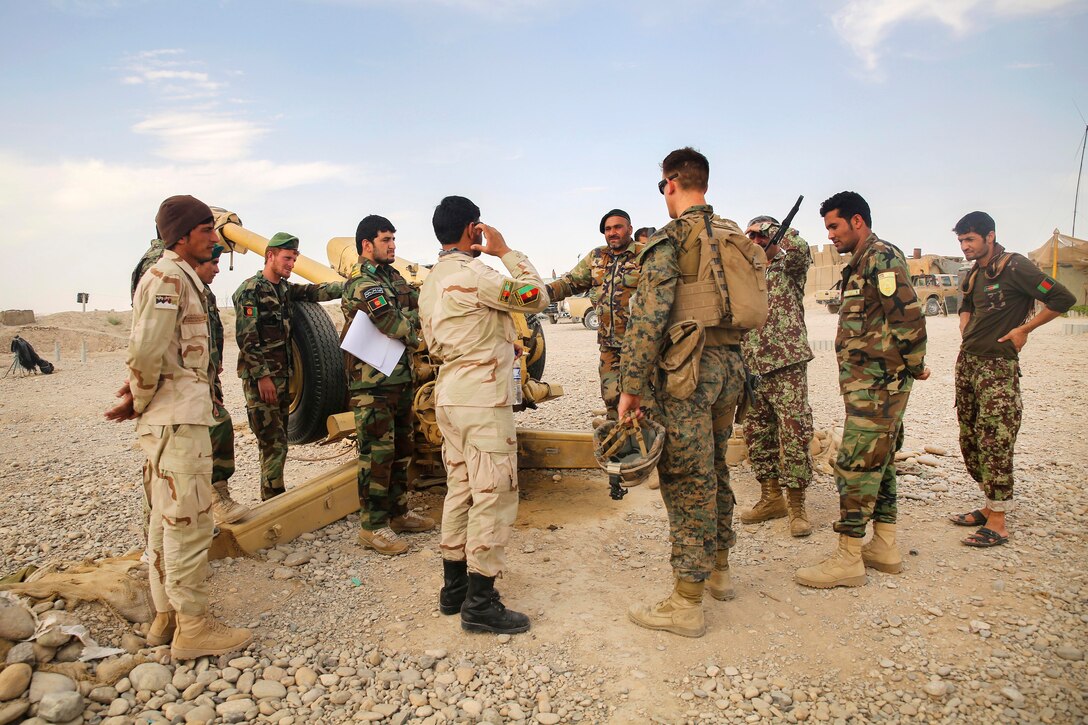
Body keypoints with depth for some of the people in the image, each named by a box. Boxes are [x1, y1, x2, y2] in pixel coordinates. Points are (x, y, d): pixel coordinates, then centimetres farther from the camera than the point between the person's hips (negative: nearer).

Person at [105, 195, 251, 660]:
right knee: (188, 521, -4)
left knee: (167, 519, 15)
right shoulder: (169, 277, -12)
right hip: (179, 416, -10)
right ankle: (193, 628, 4)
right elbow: (147, 351, -20)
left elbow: (148, 353, 18)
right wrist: (139, 401, -6)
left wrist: (138, 397, 6)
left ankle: (166, 617, 26)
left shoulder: (181, 276, 19)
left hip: (175, 415, 10)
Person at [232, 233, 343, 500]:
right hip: (260, 378, -8)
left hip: (282, 376, 8)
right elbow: (246, 338, -16)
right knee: (273, 442, -8)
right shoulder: (250, 290, -10)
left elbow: (315, 292, 7)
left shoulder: (285, 288, 15)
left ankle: (273, 496, 21)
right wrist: (262, 376, -19)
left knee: (279, 440, 12)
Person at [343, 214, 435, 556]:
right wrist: (414, 328, -2)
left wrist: (406, 321, -8)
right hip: (374, 384, -9)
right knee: (377, 455, -3)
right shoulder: (362, 282, -13)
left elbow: (417, 307, 12)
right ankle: (373, 526, 7)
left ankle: (398, 512, 29)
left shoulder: (393, 276, 16)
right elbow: (394, 326, -22)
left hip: (402, 379, 9)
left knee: (401, 450, 16)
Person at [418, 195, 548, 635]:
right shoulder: (472, 273, -15)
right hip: (483, 400, -10)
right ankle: (480, 604, 3)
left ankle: (454, 589, 24)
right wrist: (505, 251, -2)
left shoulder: (431, 281, 15)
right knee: (494, 496, -3)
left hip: (449, 396, 10)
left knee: (461, 491, 15)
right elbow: (535, 297, -11)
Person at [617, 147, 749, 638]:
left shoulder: (670, 238, -10)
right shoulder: (735, 238, 14)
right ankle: (719, 569, 35)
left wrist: (631, 385, -14)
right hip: (730, 365, 8)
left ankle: (686, 604, 6)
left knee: (688, 482, -3)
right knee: (714, 471, 20)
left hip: (687, 370, -8)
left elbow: (648, 317, -17)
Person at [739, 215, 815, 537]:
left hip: (787, 366, -6)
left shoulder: (788, 267, 3)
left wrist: (771, 228, -9)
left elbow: (800, 248, -21)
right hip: (751, 369, 6)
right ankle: (771, 497, 22)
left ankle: (796, 504, 4)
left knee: (795, 435, -7)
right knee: (757, 435, 10)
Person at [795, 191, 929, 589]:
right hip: (872, 385, 10)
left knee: (855, 466, -7)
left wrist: (914, 366, -11)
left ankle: (848, 559, 1)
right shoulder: (862, 264, 19)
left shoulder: (881, 257, -12)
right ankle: (884, 547, 26)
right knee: (878, 463, 15)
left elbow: (909, 316, -20)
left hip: (877, 384, -10)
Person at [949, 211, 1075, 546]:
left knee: (994, 442, -8)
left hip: (998, 366, -9)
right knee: (970, 440, 11)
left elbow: (1063, 298, -14)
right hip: (967, 361, 9)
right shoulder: (973, 275, 14)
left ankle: (997, 524, -2)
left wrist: (1023, 329, -10)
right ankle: (990, 506, 24)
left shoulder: (1015, 266, -10)